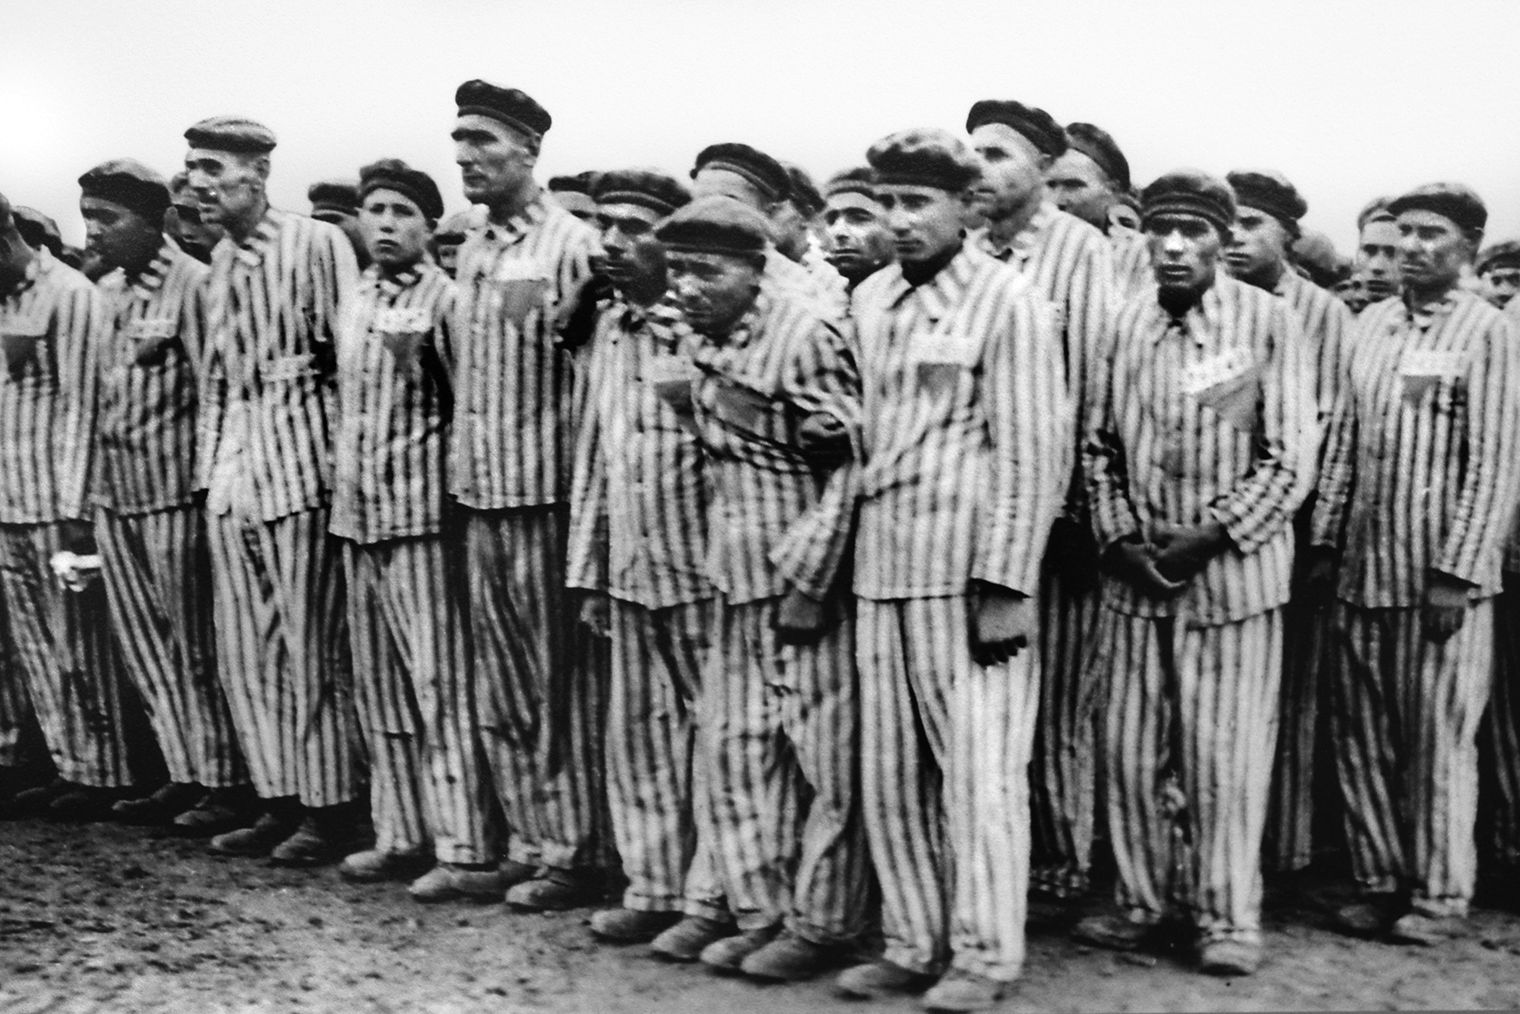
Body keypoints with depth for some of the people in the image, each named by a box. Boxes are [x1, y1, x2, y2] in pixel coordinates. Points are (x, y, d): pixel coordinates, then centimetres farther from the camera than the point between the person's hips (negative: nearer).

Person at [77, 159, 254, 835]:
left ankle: (226, 782, 9)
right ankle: (185, 776, 21)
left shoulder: (192, 284, -11)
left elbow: (214, 390, -13)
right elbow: (97, 393, 16)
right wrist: (89, 486, 13)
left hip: (174, 493, -8)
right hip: (114, 498, 8)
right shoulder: (106, 292, 13)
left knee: (195, 645, -1)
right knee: (143, 644, 11)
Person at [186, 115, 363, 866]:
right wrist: (210, 462, 15)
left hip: (298, 462, -8)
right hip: (231, 472, 8)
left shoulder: (316, 244, -7)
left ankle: (328, 810, 9)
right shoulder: (219, 261, 15)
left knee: (312, 644, -2)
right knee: (243, 649, 9)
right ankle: (280, 802, 20)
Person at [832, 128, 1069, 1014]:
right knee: (890, 771, 10)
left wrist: (1004, 584, -14)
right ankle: (914, 943, 21)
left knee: (978, 767, -1)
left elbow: (1036, 451, -9)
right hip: (882, 568, 6)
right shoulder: (869, 300, 13)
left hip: (969, 571, -6)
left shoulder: (1008, 301, -5)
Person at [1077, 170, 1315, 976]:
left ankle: (1227, 915, 17)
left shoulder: (1268, 322, -6)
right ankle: (1144, 901, 25)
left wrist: (1210, 536, -13)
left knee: (1224, 752, 3)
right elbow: (1099, 445, 9)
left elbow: (1290, 460, -7)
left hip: (1231, 572, -3)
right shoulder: (1126, 322, 4)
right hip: (1135, 573, 4)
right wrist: (1119, 534, -4)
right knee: (1131, 747, 9)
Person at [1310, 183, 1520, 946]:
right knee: (1361, 734, 9)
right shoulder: (1369, 325, 10)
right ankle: (1381, 882, 21)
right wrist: (1327, 540, 7)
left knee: (1438, 738, 2)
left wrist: (1457, 571, -14)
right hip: (1362, 568, 5)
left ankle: (1440, 895, 15)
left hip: (1441, 575, -5)